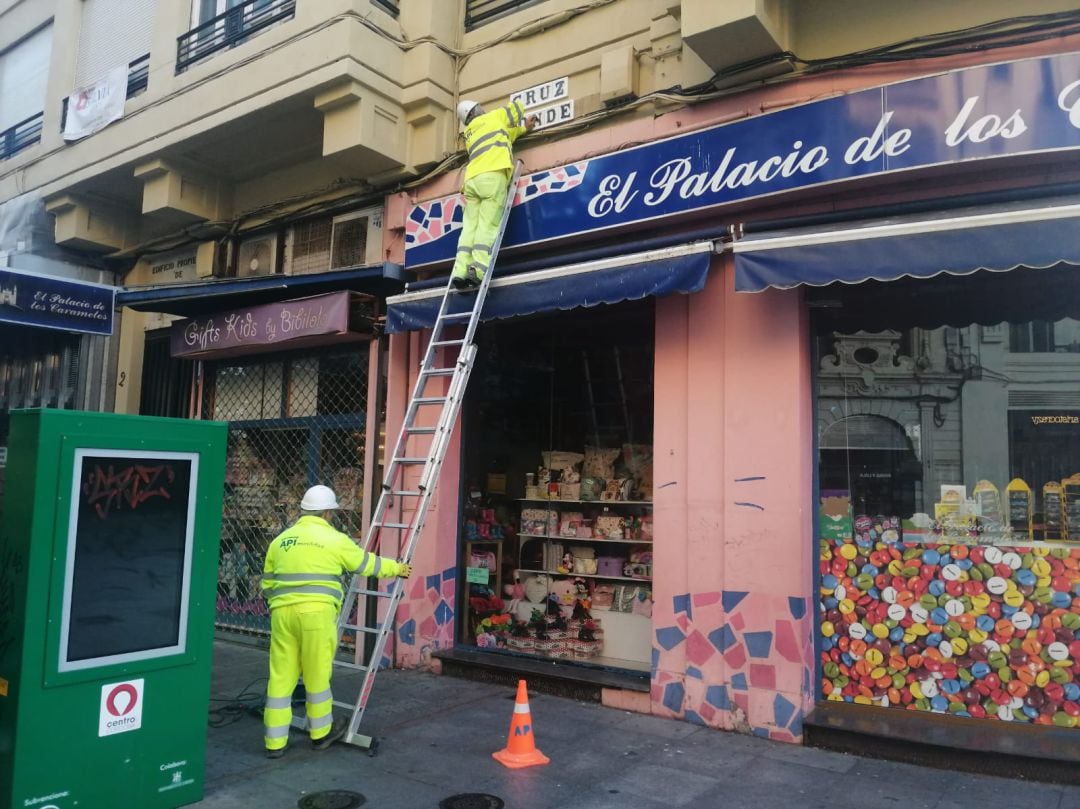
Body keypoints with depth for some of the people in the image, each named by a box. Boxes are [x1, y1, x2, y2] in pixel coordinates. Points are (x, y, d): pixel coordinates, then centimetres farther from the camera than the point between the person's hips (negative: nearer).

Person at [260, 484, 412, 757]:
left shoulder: (280, 540, 13)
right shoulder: (334, 539, 1)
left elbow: (267, 583, 18)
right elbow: (367, 563, 13)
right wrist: (397, 568, 28)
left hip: (283, 612, 4)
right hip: (316, 612, -4)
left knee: (281, 677, 9)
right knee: (317, 675, 10)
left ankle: (274, 742, 16)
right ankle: (321, 733, 27)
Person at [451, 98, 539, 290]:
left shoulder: (470, 134, 34)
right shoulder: (494, 116, 20)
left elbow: (505, 135, 36)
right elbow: (517, 107, 33)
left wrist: (524, 128, 42)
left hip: (472, 179, 5)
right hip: (492, 176, -5)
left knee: (470, 226, -4)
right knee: (488, 225, -14)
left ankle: (461, 271, -17)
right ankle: (478, 270, -27)